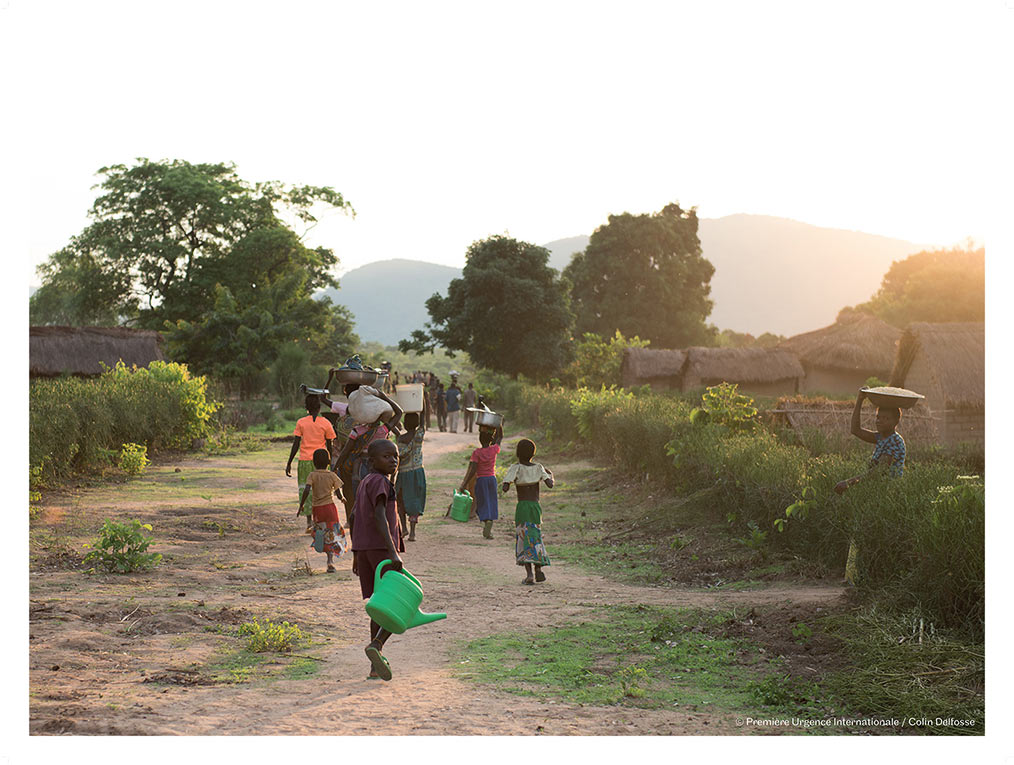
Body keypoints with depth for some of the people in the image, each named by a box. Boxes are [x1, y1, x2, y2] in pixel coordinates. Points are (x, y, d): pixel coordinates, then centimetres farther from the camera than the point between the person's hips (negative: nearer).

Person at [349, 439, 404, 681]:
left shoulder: (364, 483, 17)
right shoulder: (380, 482, -11)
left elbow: (353, 518, 22)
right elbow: (379, 517, -23)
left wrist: (356, 555, 27)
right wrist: (393, 552, -30)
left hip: (363, 549, 9)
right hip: (381, 549, -9)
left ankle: (376, 665, 11)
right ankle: (376, 645, -22)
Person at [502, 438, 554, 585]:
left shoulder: (516, 468, -6)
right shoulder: (538, 467, 2)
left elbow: (505, 488, -15)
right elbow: (550, 485, -7)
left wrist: (506, 484, 7)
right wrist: (550, 475, 13)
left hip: (522, 507, -3)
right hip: (536, 507, 3)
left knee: (524, 540, 0)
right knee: (536, 537, 18)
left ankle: (529, 574, -11)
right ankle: (538, 569, 10)